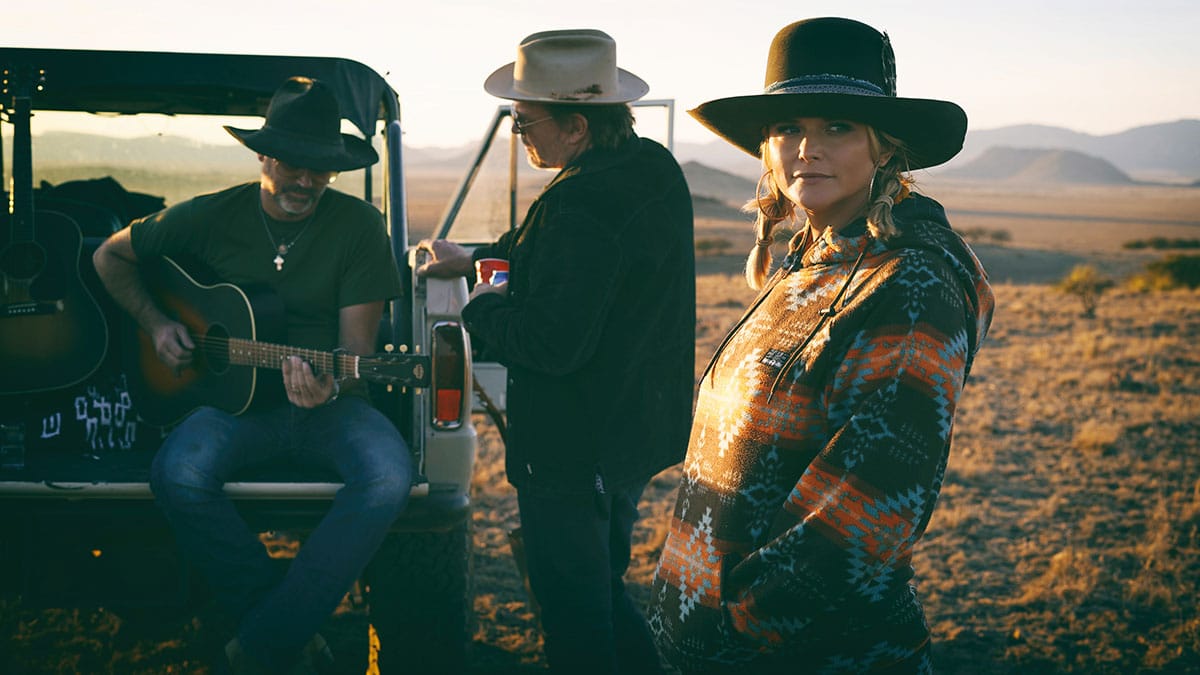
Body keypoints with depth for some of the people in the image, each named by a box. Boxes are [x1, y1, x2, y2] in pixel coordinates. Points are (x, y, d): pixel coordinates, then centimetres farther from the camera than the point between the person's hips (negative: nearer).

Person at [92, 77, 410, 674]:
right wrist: (155, 323, 4)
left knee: (389, 476, -32)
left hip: (329, 404, 0)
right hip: (235, 398, 1)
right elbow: (111, 256, 18)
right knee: (179, 473, -32)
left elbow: (357, 345, -5)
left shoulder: (358, 226, -2)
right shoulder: (210, 217, 2)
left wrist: (329, 385, -27)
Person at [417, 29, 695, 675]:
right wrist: (475, 257, 25)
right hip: (638, 429, 10)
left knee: (574, 619, 5)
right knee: (605, 591, 26)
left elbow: (553, 342, -29)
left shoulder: (579, 205, -27)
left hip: (575, 448, -10)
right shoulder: (655, 168, 4)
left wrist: (484, 307, -11)